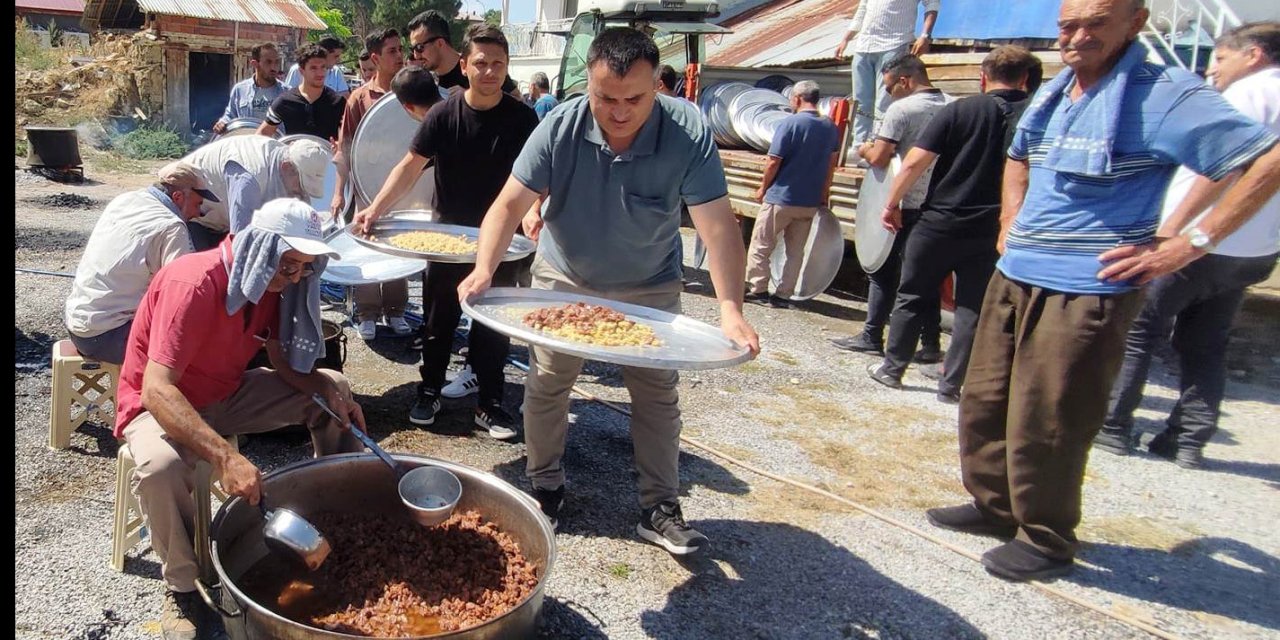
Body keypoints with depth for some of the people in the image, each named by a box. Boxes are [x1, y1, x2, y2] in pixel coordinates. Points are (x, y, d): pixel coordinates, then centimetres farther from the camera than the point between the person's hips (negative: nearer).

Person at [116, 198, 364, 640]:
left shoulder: (270, 281, -8)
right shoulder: (193, 284, -32)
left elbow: (284, 360, 0)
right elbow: (157, 390, -38)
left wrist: (328, 394, -21)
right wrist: (224, 457, -49)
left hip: (227, 394, 7)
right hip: (160, 403, -7)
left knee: (335, 390, -1)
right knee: (160, 469, -39)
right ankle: (182, 587, -13)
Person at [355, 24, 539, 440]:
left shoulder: (521, 117, -8)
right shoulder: (444, 115, -9)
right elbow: (411, 166, -9)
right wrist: (376, 208, -21)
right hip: (447, 233, 1)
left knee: (494, 320, 6)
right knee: (439, 316, 11)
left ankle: (490, 403, 17)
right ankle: (430, 390, 28)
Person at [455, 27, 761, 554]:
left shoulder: (688, 133, -25)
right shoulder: (560, 127, -22)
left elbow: (717, 224, -30)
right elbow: (510, 204, -24)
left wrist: (730, 309, -42)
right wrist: (485, 269, -40)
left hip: (650, 288, 0)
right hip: (563, 279, 1)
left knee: (658, 395, 5)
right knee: (545, 387, 8)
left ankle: (660, 509, 20)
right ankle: (545, 490, 29)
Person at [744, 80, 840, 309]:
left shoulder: (791, 123, -12)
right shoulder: (830, 128, 6)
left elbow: (773, 162, -14)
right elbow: (831, 164, 13)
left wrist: (763, 187, 0)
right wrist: (824, 193, 23)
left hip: (780, 198, -5)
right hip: (810, 202, 6)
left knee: (760, 246, 6)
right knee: (796, 251, 12)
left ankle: (757, 290, 7)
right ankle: (783, 295, 14)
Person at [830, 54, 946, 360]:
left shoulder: (901, 109, -13)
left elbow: (879, 158, -18)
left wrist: (865, 149, 4)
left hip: (907, 205, -6)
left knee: (884, 270, 6)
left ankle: (872, 337, 10)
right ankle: (931, 344, 14)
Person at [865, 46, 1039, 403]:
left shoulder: (959, 110, -5)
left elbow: (914, 163, -11)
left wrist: (892, 203, -1)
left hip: (939, 223, -1)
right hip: (991, 230, 2)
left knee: (913, 297, 13)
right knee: (972, 308, 10)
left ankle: (892, 368, 21)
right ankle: (951, 385, 12)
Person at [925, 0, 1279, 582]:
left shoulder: (1166, 96, -12)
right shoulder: (1052, 93, 12)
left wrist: (1193, 243, -17)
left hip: (1086, 290, -8)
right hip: (1014, 278, 8)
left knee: (1044, 425, -2)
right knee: (983, 399, 15)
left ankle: (1046, 540, 18)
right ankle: (994, 505, 33)